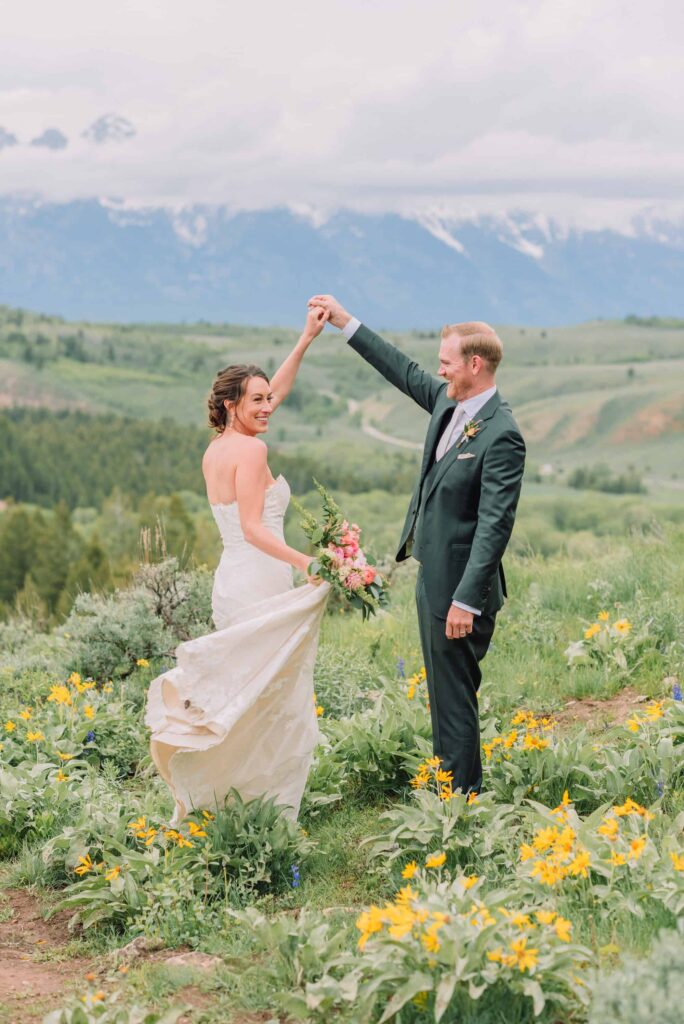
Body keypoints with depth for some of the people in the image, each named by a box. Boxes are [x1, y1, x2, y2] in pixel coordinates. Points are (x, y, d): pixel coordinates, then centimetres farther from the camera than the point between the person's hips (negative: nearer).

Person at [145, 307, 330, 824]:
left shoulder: (218, 447, 13)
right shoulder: (250, 450, -14)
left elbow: (276, 391, 23)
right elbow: (253, 528, -21)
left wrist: (307, 339, 23)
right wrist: (308, 562, -29)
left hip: (233, 582, 10)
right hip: (260, 583, -10)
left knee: (245, 690, 15)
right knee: (274, 695, -2)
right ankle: (269, 807, 2)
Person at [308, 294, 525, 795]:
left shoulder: (501, 435, -21)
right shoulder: (448, 401, 6)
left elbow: (495, 525, -23)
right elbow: (405, 372, 23)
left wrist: (467, 599, -25)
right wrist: (344, 321, 25)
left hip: (459, 585, -9)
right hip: (432, 576, 9)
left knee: (454, 694, -1)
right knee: (443, 690, 18)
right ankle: (448, 782, 29)